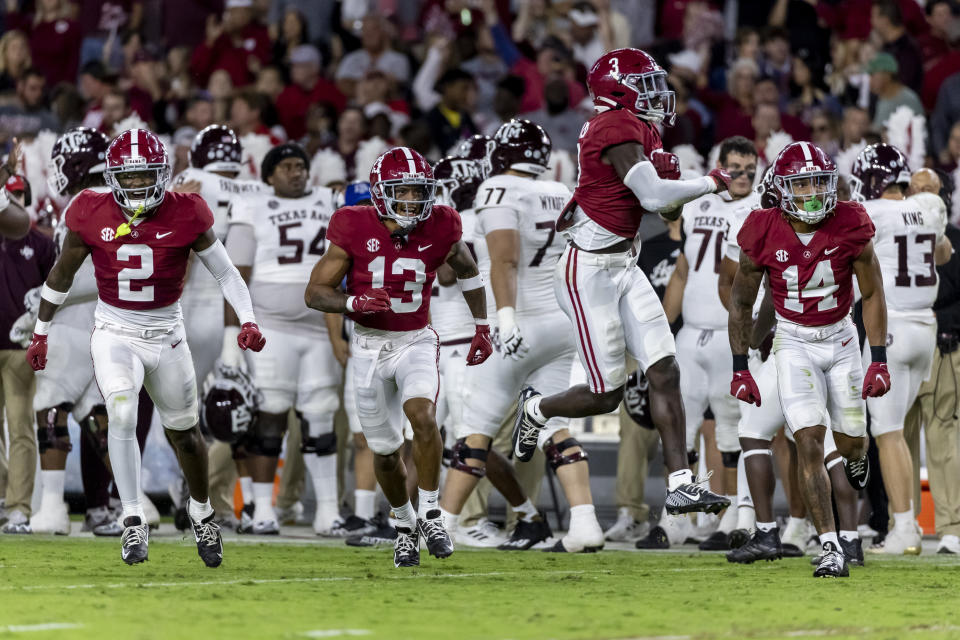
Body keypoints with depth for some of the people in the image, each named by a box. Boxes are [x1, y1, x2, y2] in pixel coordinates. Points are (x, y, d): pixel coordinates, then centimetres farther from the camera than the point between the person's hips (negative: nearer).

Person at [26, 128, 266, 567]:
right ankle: (133, 522, -17)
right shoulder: (93, 215, -9)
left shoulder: (184, 215, -11)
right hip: (114, 334, -1)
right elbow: (61, 275, 5)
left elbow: (224, 272, -1)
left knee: (184, 431, 13)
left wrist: (248, 320, -13)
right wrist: (40, 333, 11)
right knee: (121, 414, -25)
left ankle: (201, 513, 38)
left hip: (166, 336, 1)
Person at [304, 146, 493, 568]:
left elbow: (467, 270, 16)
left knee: (422, 415, -28)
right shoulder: (355, 230, -12)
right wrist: (354, 303, -27)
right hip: (369, 345, 0)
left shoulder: (439, 229, -7)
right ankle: (404, 524, 34)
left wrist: (482, 327, 20)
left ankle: (430, 514, -14)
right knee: (385, 452, 9)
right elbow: (315, 293, -8)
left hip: (416, 342, 0)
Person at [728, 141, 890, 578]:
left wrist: (879, 361, -7)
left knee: (850, 442, 8)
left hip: (840, 337, 1)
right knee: (809, 442, -15)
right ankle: (831, 549, -14)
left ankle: (855, 455, 50)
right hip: (794, 341, -1)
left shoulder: (849, 227, -14)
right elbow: (741, 302, -1)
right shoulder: (764, 235, -15)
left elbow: (872, 295, -3)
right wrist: (740, 369, -2)